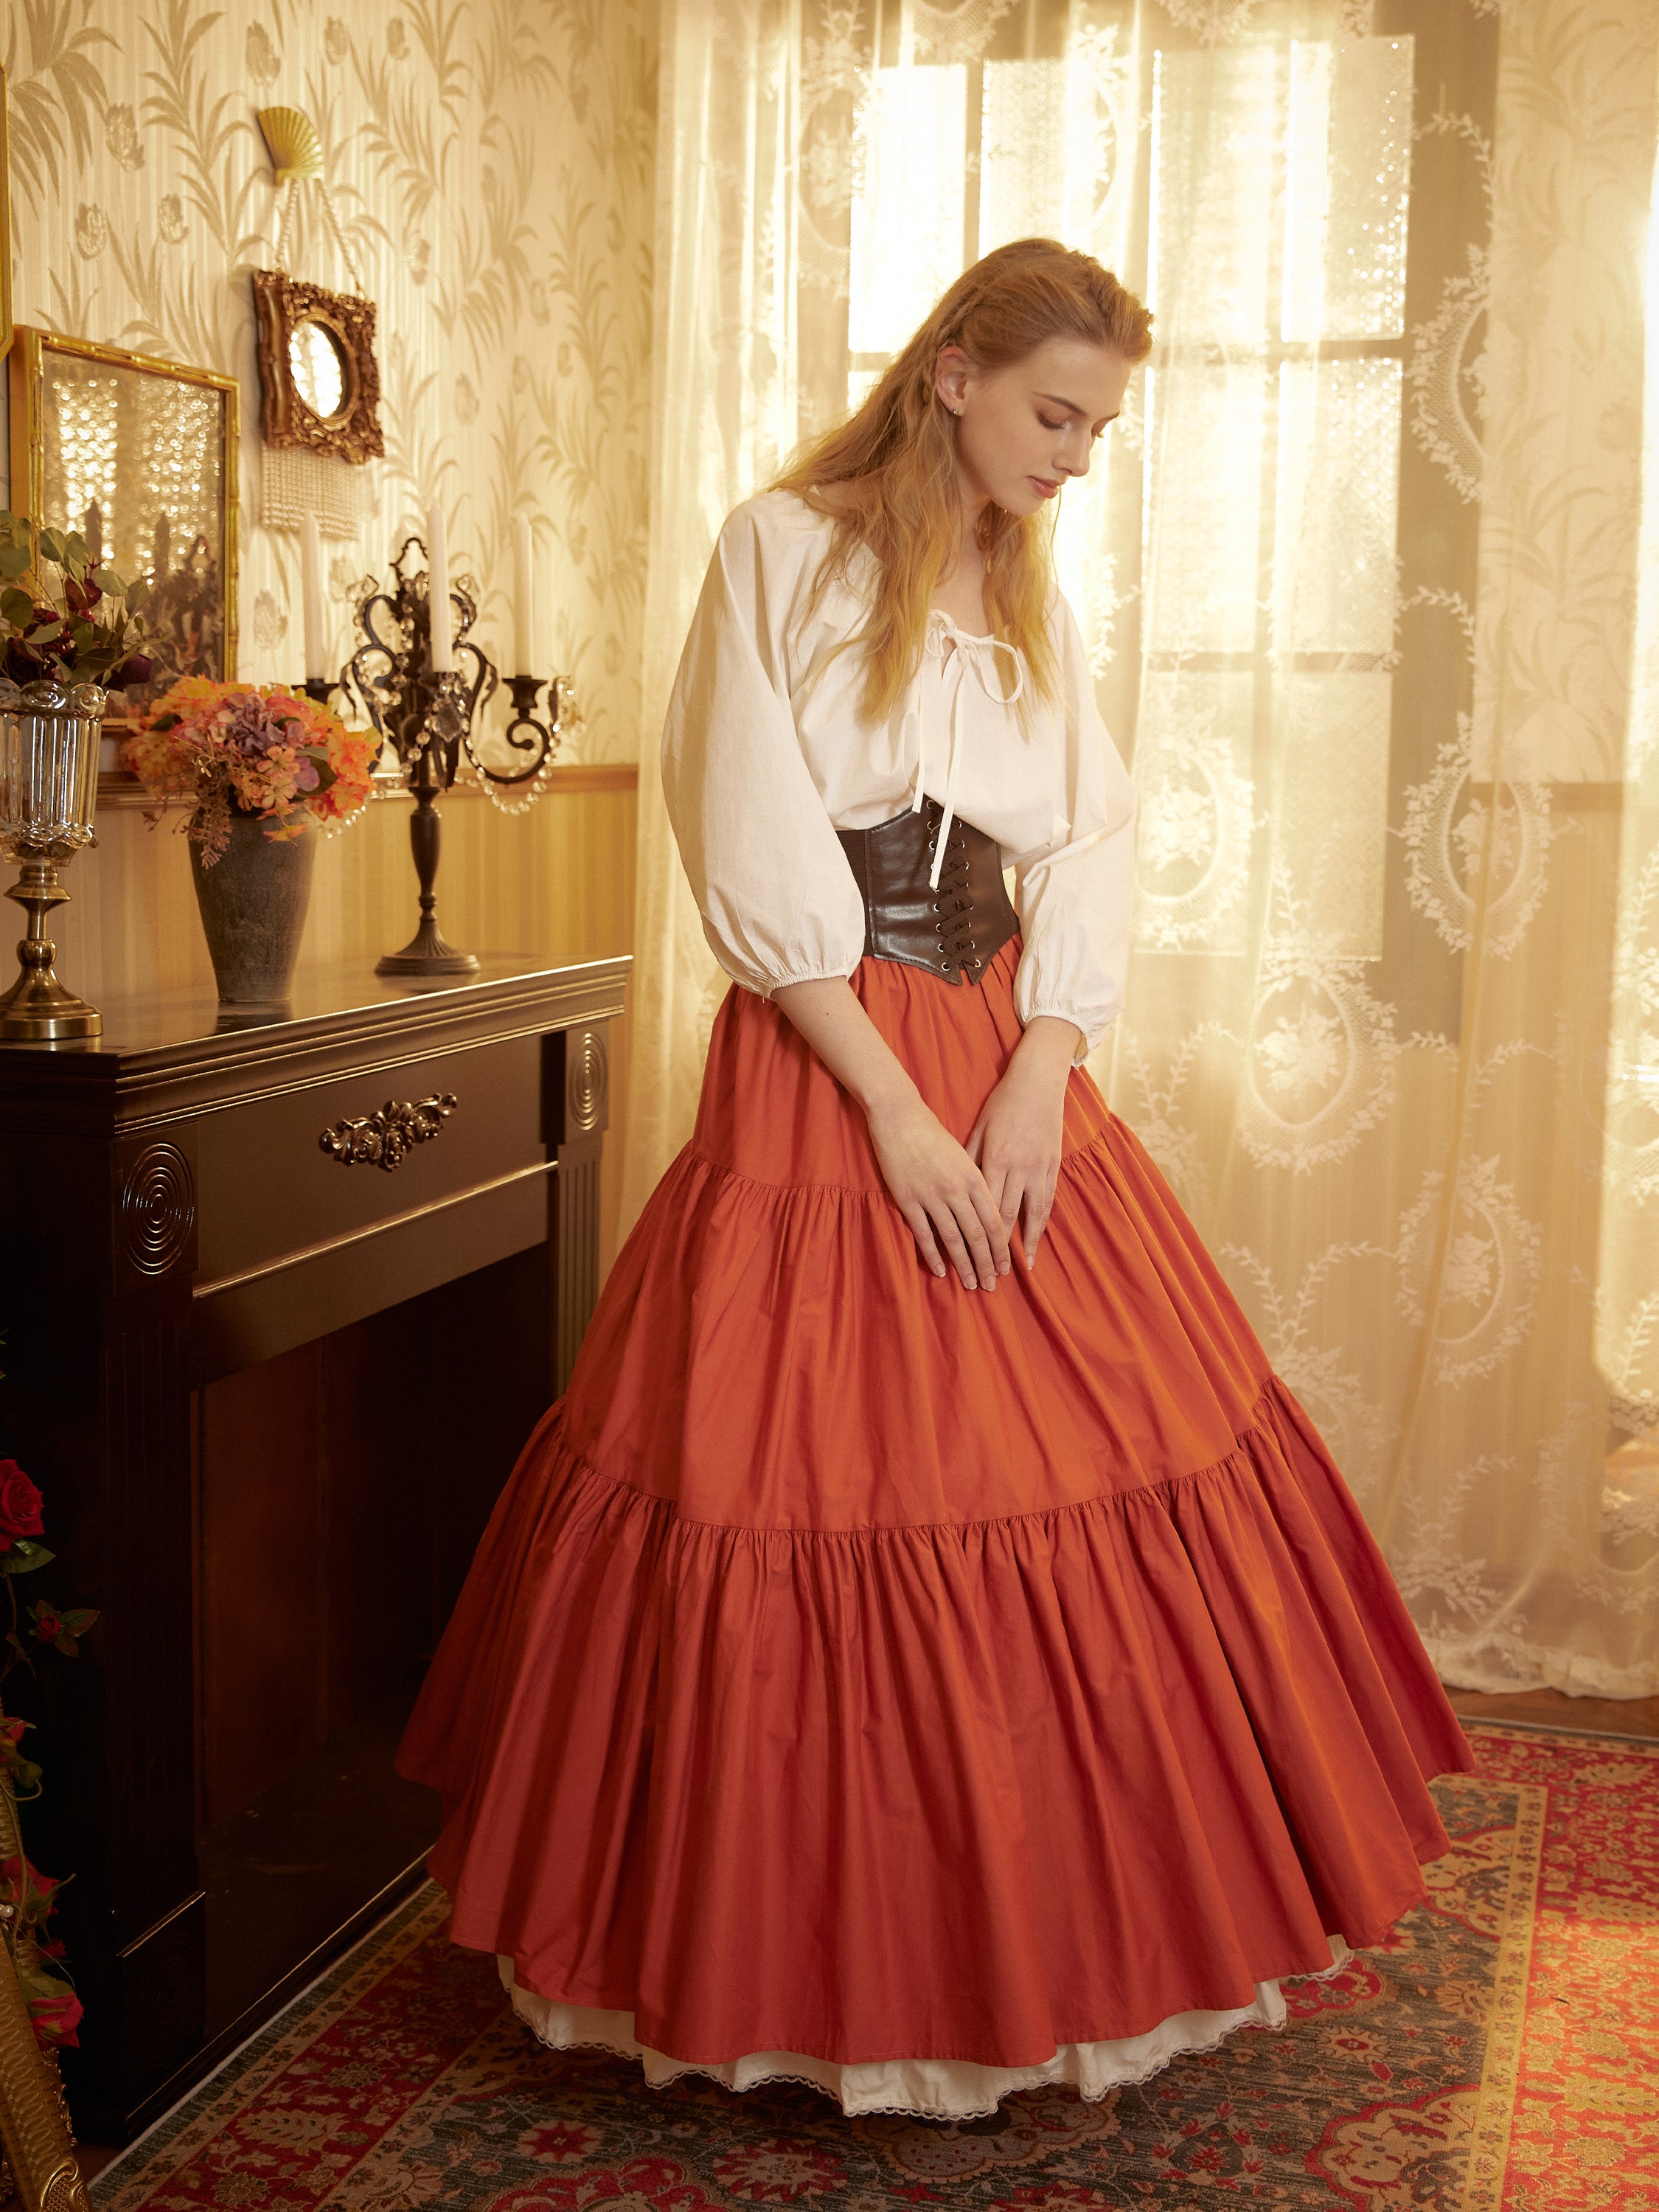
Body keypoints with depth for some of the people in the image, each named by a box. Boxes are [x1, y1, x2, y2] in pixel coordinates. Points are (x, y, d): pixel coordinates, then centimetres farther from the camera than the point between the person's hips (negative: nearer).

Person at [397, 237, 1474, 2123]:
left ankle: (1075, 1935, 24)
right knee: (826, 1494, -2)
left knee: (1101, 1474, 7)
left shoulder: (1029, 593, 13)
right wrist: (898, 1115, -15)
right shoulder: (782, 550, -5)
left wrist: (1035, 1084, -8)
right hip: (822, 1071, -6)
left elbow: (1084, 849, 7)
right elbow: (760, 867, -11)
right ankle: (839, 1974, 16)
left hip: (1009, 1065, 6)